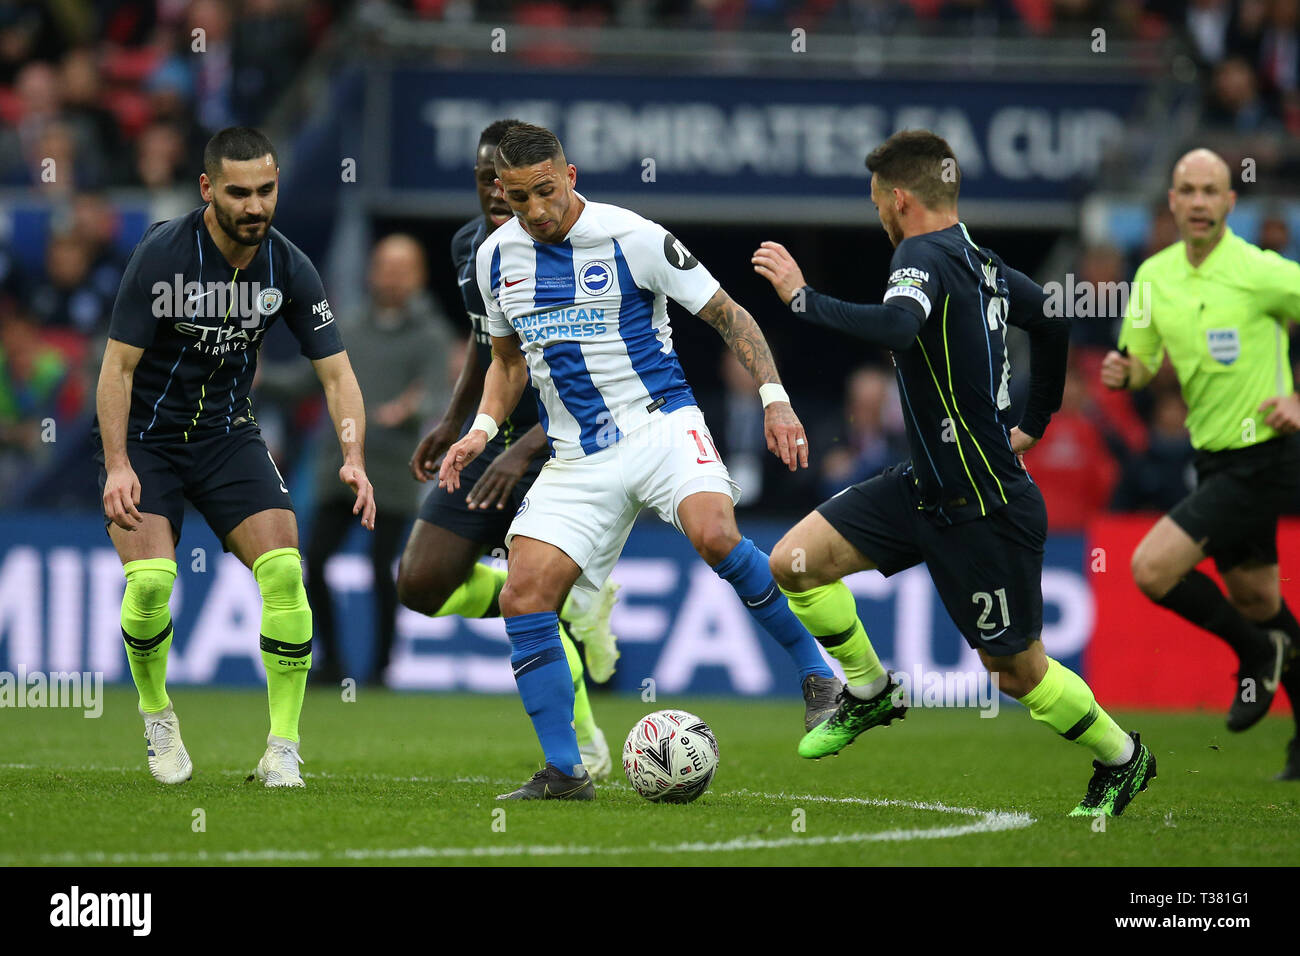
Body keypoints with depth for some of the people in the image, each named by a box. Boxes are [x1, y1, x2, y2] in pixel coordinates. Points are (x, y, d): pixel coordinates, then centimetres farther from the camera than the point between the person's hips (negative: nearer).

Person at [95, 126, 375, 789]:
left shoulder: (288, 268, -9)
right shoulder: (161, 255, -19)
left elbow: (336, 371, -4)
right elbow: (118, 365, -16)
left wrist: (353, 458, -19)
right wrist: (117, 467, -25)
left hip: (227, 435, 3)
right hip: (144, 436, -3)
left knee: (283, 570, -16)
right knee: (150, 579, -22)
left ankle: (283, 747, -7)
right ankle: (156, 714, 7)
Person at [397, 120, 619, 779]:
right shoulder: (470, 245, 4)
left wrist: (524, 452, -32)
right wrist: (453, 421, 13)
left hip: (566, 446, -7)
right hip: (495, 435, 7)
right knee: (421, 586, 0)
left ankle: (584, 748, 4)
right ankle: (574, 606, 20)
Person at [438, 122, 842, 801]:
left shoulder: (633, 239, -9)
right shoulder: (496, 257, 6)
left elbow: (728, 316, -2)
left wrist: (774, 398, -13)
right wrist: (483, 427, 5)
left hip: (658, 422, -5)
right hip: (575, 458, 5)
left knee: (714, 535, -33)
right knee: (522, 599, -10)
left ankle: (816, 673, -14)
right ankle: (564, 771, -1)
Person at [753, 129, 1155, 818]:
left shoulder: (924, 256, -20)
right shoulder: (977, 260, 7)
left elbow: (895, 328, -42)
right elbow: (1053, 320, 23)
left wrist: (803, 297, -31)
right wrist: (1033, 424, 32)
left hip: (985, 513, -9)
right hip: (926, 485, 9)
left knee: (1018, 671, 5)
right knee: (794, 562, 0)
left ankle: (1122, 758, 27)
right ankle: (870, 693, 18)